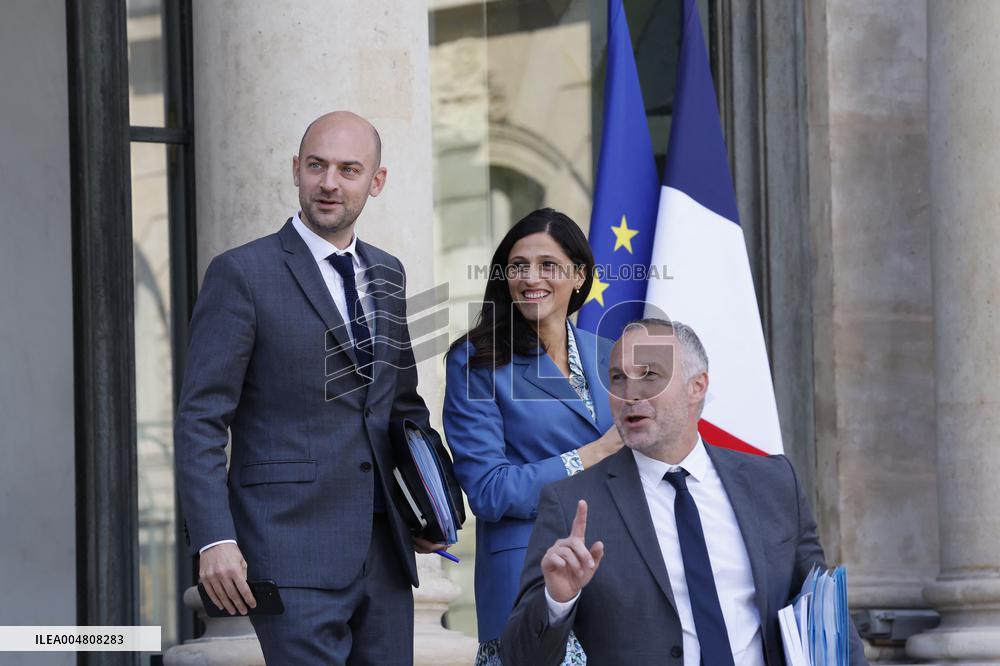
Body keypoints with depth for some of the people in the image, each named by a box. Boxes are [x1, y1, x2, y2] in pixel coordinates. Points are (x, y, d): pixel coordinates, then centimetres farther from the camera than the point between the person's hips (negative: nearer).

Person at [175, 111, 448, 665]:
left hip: (385, 550, 6)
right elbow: (200, 420, -8)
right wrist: (214, 540, -18)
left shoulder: (386, 274, 15)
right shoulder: (242, 274, -5)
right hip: (292, 551, -6)